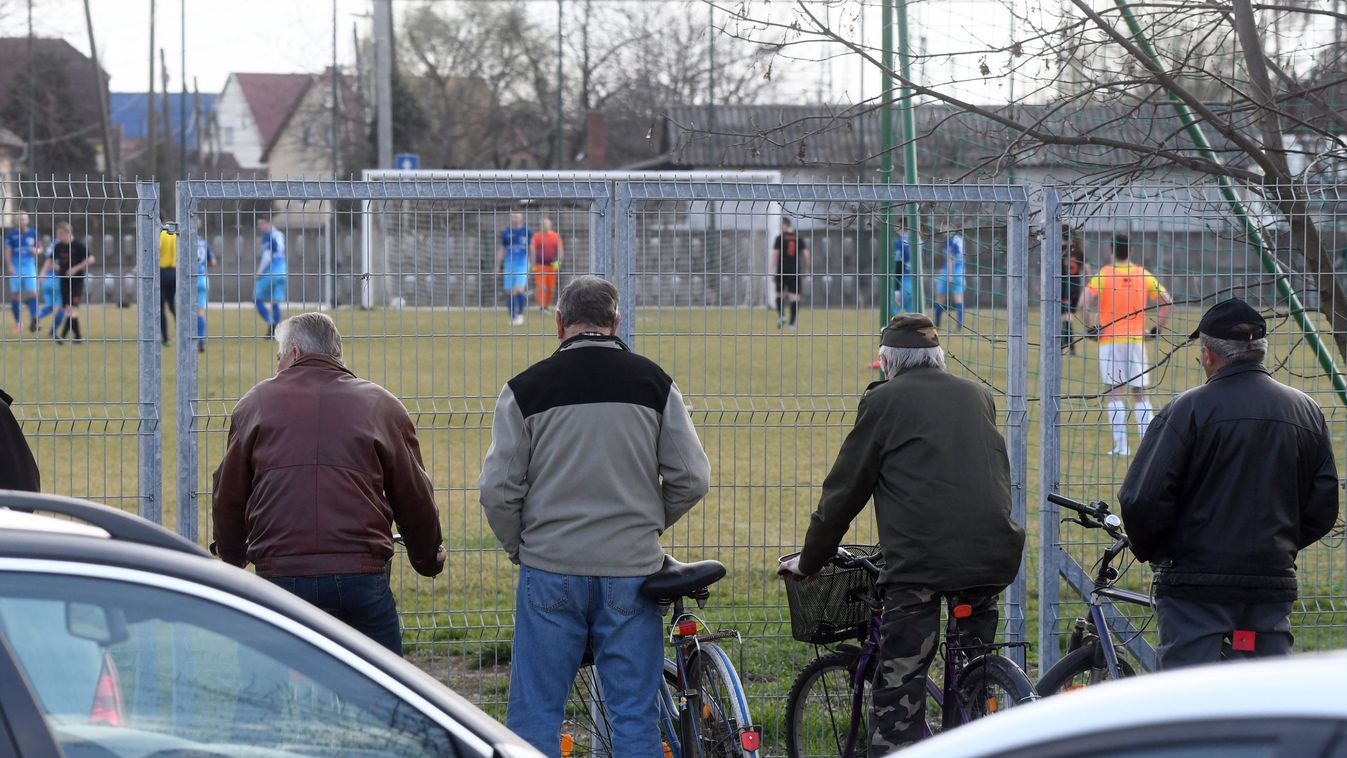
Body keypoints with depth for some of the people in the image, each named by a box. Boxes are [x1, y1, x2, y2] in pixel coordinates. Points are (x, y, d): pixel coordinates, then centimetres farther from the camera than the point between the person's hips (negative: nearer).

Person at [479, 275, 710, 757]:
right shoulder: (653, 382, 3)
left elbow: (498, 490, -4)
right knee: (635, 714, 6)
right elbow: (692, 479, 2)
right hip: (632, 569, 1)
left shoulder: (526, 388, -1)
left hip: (551, 570, -1)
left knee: (534, 716, 5)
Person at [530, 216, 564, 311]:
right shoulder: (537, 236, 2)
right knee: (542, 287, -13)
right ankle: (541, 307, -13)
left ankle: (547, 306, 18)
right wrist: (533, 265, -2)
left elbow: (560, 251, 8)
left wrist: (558, 262, -7)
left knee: (551, 289, 5)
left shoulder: (556, 237, 7)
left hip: (552, 265, 3)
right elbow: (533, 251, 3)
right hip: (540, 265, -3)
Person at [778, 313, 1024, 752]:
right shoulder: (977, 396, 19)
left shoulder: (884, 401, 5)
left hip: (920, 560, -5)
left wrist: (809, 560, 18)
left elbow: (845, 489, 7)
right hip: (993, 553, 5)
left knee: (897, 698, -4)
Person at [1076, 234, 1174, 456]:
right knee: (1140, 394, 9)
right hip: (1137, 341, 2)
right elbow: (1167, 302, 5)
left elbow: (1083, 304, -15)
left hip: (1110, 340, -2)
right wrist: (1157, 328, 12)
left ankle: (1120, 445, -5)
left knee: (1115, 394, 0)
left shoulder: (1103, 275, -4)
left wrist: (1090, 328, -3)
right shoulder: (1144, 275, 4)